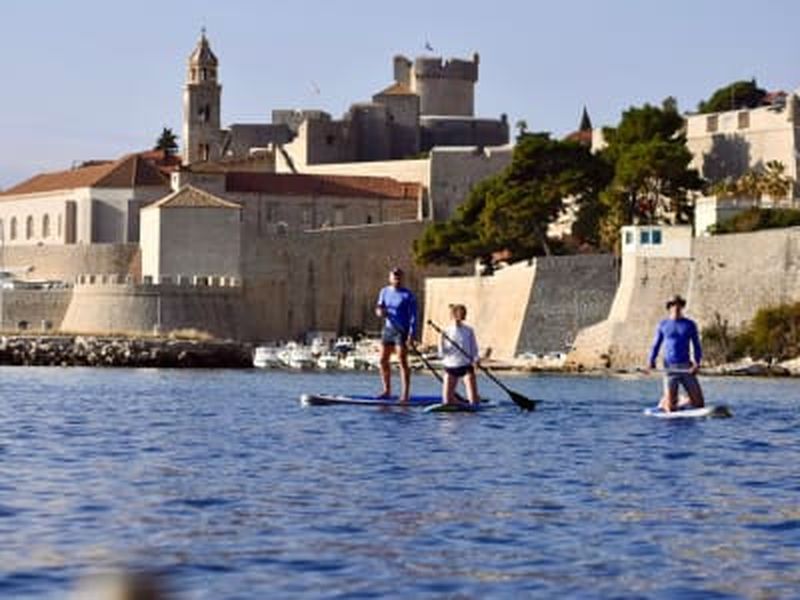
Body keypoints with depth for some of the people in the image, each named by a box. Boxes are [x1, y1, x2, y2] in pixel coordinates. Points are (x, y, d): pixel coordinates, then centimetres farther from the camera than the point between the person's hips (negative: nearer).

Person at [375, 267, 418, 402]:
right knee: (383, 360, 7)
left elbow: (413, 316, -9)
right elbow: (380, 308, 15)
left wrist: (411, 335, -17)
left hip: (402, 331, -6)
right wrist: (380, 311, -11)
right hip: (388, 329, 6)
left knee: (402, 361, -9)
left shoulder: (408, 295, -6)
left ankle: (405, 394, -9)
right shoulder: (384, 292, 11)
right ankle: (387, 390, 19)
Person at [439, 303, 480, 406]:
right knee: (447, 401, -1)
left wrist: (475, 359, -15)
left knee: (474, 401, -11)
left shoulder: (468, 331, -1)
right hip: (450, 367, 1)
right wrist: (441, 342, -18)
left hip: (466, 367, -1)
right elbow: (442, 354, -1)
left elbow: (474, 349, 3)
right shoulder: (446, 332, 0)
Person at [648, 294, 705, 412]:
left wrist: (697, 363, -12)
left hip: (686, 368, 1)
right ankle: (664, 403, 26)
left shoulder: (690, 324, 8)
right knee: (671, 408, -10)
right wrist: (651, 360, -9)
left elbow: (697, 346, 5)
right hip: (670, 368, -1)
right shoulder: (663, 325, 8)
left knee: (699, 404, -4)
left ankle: (681, 401, 26)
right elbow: (656, 345, 9)